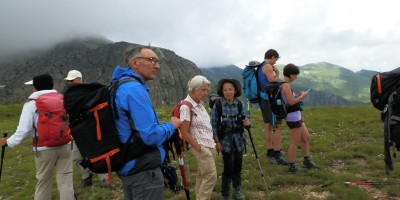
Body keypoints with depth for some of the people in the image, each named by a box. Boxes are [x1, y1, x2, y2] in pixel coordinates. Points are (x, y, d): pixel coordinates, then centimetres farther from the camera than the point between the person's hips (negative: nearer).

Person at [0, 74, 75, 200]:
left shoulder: (31, 104, -3)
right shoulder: (62, 99, 8)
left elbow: (24, 129, -9)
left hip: (45, 148, -2)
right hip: (65, 145, 2)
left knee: (43, 180, 14)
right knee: (65, 179, 5)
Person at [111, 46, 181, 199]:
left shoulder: (121, 86, 10)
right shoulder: (135, 90, -22)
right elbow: (151, 136, -28)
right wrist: (172, 125, -10)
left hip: (127, 167, 10)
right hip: (144, 169, -10)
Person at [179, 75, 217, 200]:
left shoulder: (200, 103, 9)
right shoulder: (186, 107, -17)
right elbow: (184, 132, -19)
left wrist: (215, 142, 11)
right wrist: (199, 148, -16)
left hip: (210, 146, 8)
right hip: (201, 147, -8)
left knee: (203, 175, 13)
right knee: (211, 176, -6)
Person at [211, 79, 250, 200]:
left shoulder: (240, 104, -5)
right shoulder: (217, 105, -12)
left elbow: (247, 117, -2)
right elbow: (213, 125, -8)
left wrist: (247, 122, -26)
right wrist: (217, 141, -10)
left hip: (239, 140, 3)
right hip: (226, 140, -3)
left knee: (238, 166, 13)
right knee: (229, 168, -2)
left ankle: (237, 190, 33)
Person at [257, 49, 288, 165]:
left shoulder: (260, 67, 16)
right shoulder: (268, 67, -13)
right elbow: (273, 82, -19)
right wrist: (277, 73, -6)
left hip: (263, 99, 10)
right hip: (269, 100, -10)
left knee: (268, 125, 15)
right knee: (278, 127, -9)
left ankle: (270, 151, 24)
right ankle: (277, 155, -9)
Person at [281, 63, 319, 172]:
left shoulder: (284, 85, 13)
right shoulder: (286, 86, -18)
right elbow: (291, 102, -23)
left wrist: (298, 96, 6)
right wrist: (302, 96, -9)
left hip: (296, 116, 10)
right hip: (292, 117, -10)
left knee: (306, 137, 19)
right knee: (295, 142, -1)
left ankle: (307, 161, 31)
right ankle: (292, 166, 10)